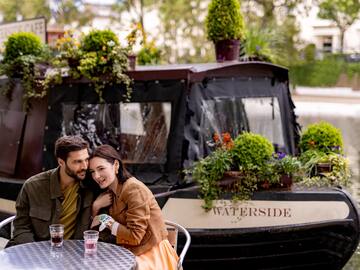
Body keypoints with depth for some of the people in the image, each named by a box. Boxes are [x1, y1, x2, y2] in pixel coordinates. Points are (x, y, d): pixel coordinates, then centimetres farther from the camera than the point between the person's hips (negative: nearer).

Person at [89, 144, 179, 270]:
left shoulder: (134, 189, -18)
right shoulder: (111, 193, 7)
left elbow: (135, 237, -20)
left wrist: (106, 220, -11)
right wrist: (96, 206, -7)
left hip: (152, 256, -7)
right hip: (130, 253, 7)